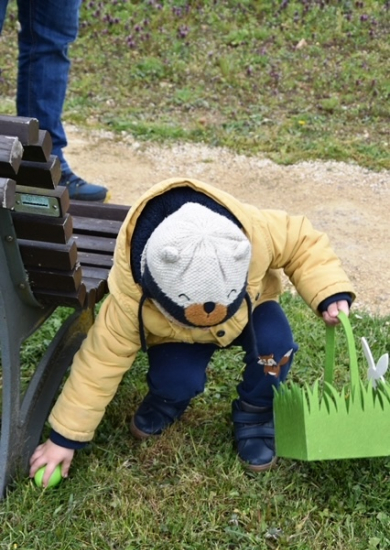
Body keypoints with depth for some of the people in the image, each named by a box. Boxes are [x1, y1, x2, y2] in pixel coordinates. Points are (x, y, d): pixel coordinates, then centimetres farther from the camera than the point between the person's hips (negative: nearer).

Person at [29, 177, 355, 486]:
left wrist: (330, 293, -33)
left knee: (275, 344, -31)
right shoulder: (131, 293, -39)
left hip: (249, 308, 1)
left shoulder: (255, 232, -40)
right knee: (178, 381, -30)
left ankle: (255, 415, -1)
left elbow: (301, 242, -19)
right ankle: (167, 403, 10)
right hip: (176, 333, -1)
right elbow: (104, 358, -27)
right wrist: (66, 436, -22)